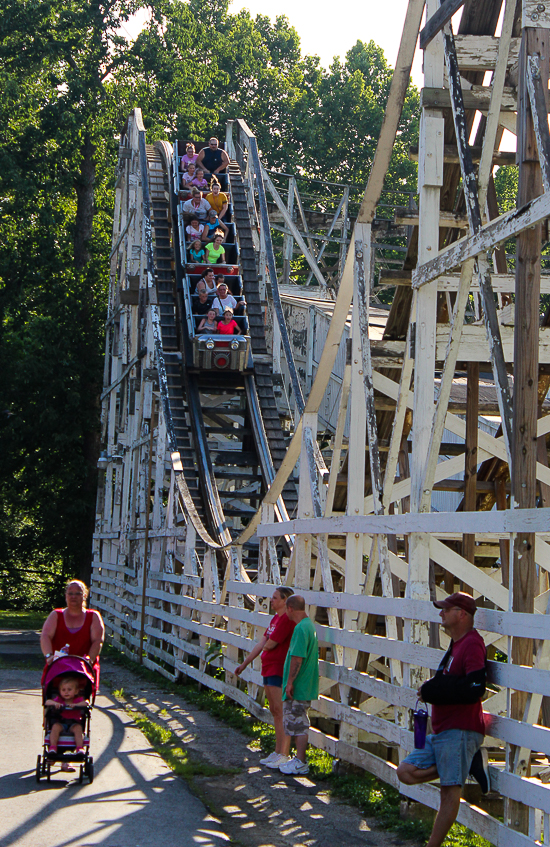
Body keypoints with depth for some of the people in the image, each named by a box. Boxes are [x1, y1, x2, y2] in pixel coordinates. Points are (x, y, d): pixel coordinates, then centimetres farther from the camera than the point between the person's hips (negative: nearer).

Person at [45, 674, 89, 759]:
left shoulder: (78, 699, 3)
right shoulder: (59, 699, 7)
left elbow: (86, 703, -17)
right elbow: (47, 702, -5)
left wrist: (76, 705, -33)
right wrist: (54, 703, -27)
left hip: (74, 724, -1)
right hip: (61, 723, 1)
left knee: (78, 727, -32)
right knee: (55, 726, -29)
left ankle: (80, 748, -36)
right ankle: (52, 747, -35)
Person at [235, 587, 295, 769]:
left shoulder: (287, 619, -17)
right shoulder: (275, 618, 15)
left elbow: (270, 644, -18)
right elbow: (262, 644, 20)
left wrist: (265, 646, 6)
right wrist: (244, 663, 22)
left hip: (279, 670, -10)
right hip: (269, 669, 10)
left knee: (280, 711, -8)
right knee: (274, 712, 13)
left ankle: (284, 755, -5)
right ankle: (277, 752, 19)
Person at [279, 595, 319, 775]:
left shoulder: (300, 628, -20)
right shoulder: (310, 625, 13)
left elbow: (297, 658, -26)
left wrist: (290, 681, -20)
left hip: (297, 687, -10)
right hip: (306, 686, 10)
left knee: (298, 725, -3)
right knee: (299, 724, 17)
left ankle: (300, 764, 2)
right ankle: (299, 758, 24)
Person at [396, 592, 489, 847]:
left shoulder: (472, 644, -13)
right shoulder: (456, 644, 19)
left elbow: (472, 688, -25)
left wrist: (431, 690, -16)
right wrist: (431, 690, 4)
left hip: (459, 732, -11)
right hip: (442, 731, 11)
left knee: (450, 790, -7)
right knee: (406, 772, 3)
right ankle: (469, 764, 3)